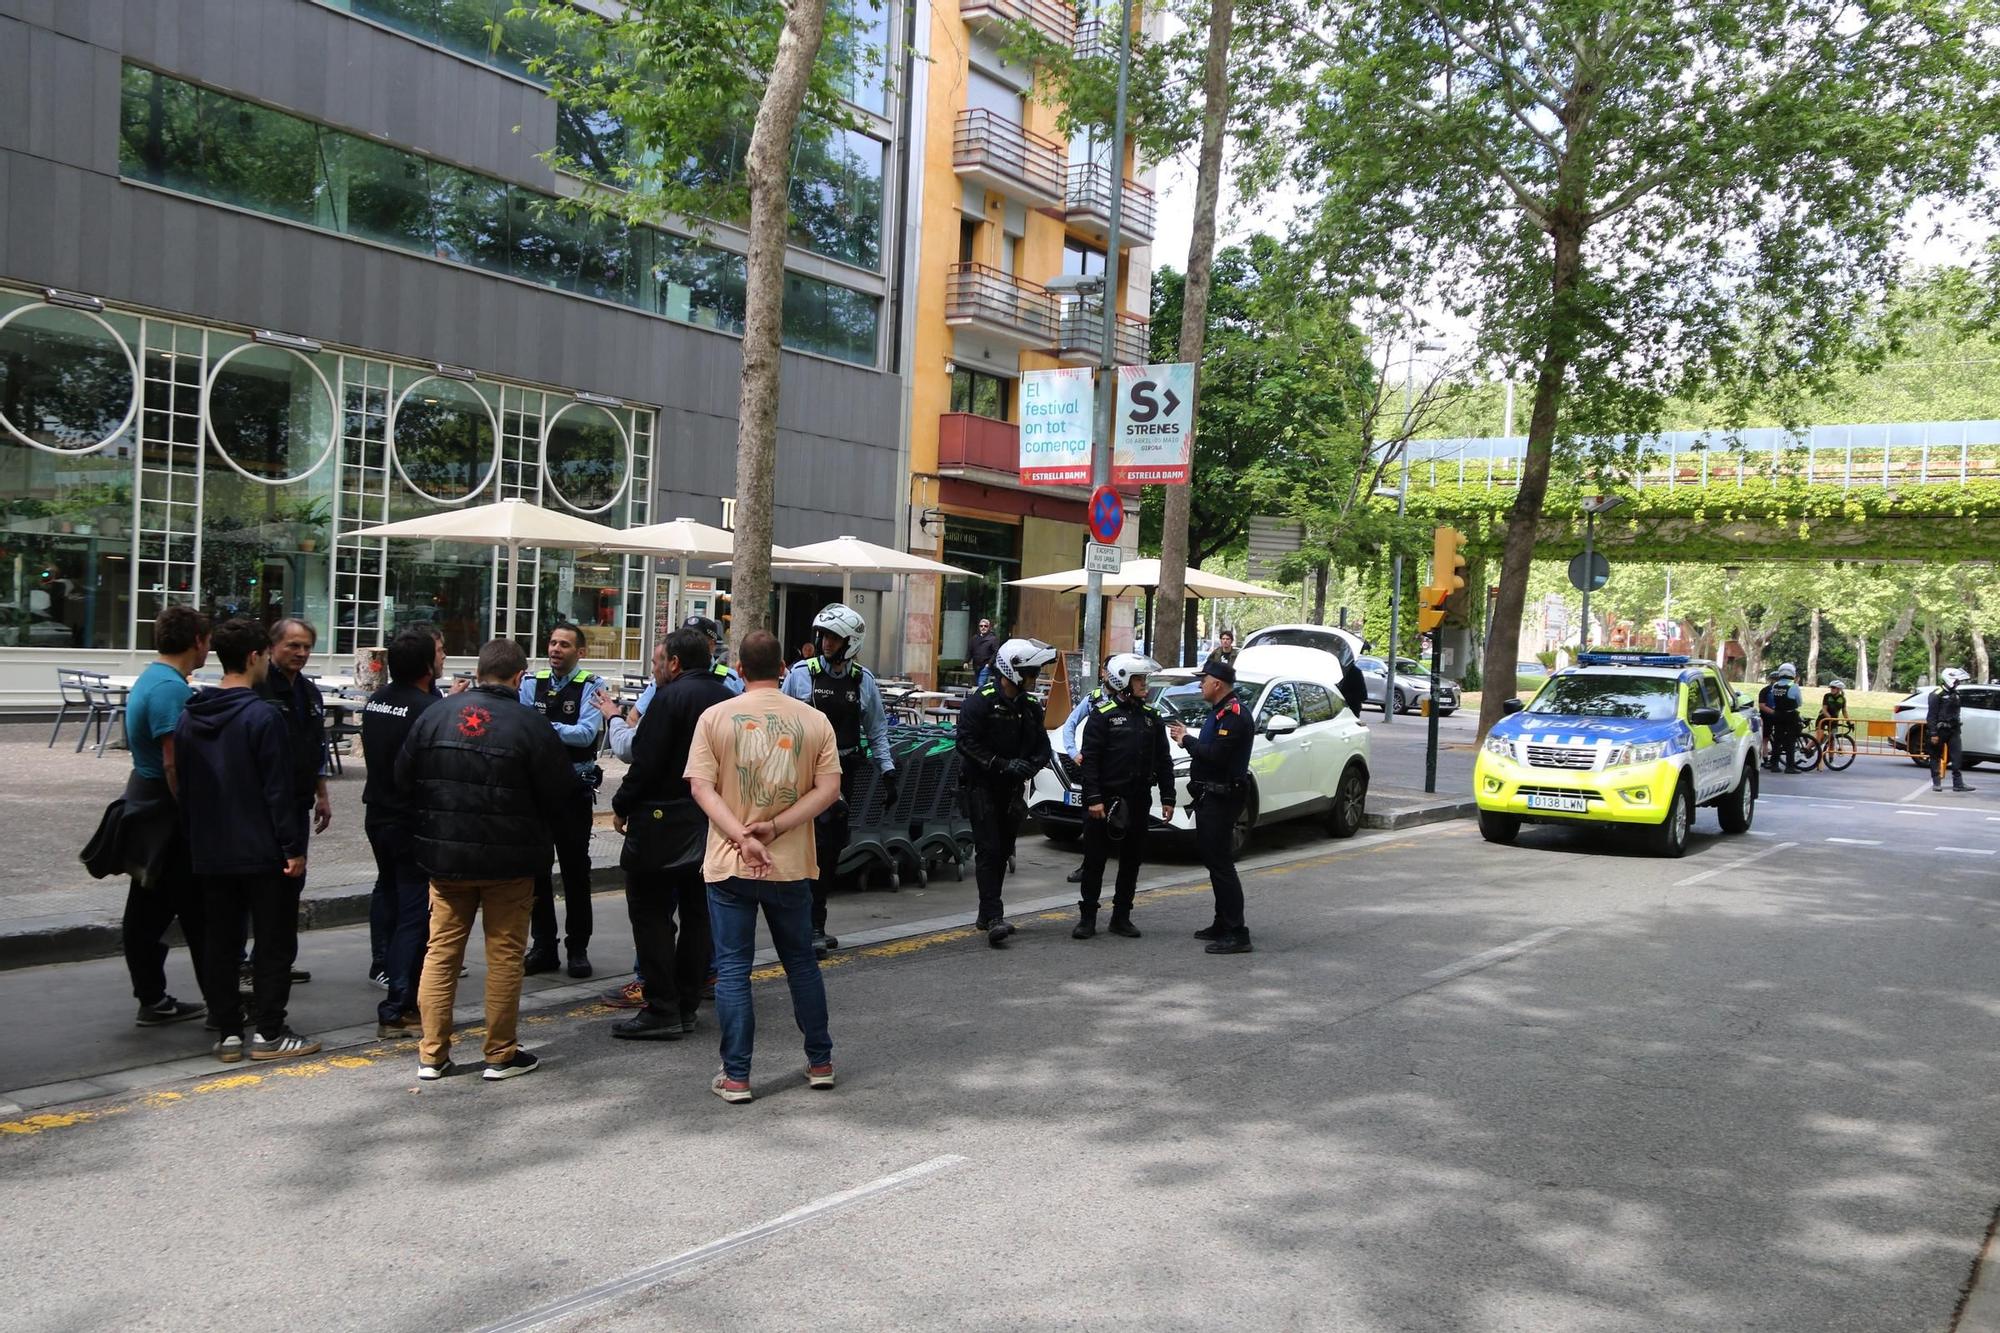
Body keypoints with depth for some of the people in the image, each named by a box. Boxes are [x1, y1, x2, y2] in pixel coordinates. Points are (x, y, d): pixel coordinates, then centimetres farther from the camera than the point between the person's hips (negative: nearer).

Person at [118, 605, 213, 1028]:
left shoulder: (149, 680, 13)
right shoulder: (171, 688, -18)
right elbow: (174, 763, -23)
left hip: (145, 802, 10)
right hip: (167, 809, -10)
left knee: (149, 911, 13)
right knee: (198, 913, -3)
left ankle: (153, 1000, 21)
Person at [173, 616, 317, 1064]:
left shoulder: (190, 716, 7)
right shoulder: (262, 716, -15)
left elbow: (182, 785, 13)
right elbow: (279, 789, -17)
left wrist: (196, 841, 19)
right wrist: (294, 848, -12)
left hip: (210, 854, 6)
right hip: (262, 852, -6)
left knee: (220, 944, 12)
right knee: (274, 942, 3)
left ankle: (227, 1033, 15)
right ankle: (268, 1034, 6)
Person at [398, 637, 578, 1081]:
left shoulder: (435, 714, 0)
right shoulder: (529, 724, -13)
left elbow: (402, 781, 6)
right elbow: (561, 793, -9)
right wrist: (536, 832, 11)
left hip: (443, 856, 4)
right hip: (509, 860, -4)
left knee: (441, 949, 12)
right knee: (505, 953, 6)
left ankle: (432, 1053, 15)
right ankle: (502, 1054, 12)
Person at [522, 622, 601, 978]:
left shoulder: (591, 686, -6)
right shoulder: (532, 684, 6)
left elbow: (586, 733, -18)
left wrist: (543, 727, -22)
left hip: (574, 789, -4)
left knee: (576, 868, 5)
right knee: (536, 867, 9)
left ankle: (578, 948, 15)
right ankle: (543, 947, 20)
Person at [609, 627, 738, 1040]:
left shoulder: (671, 697, -13)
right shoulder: (729, 699, 11)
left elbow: (645, 761, -17)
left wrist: (622, 806, -4)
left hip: (662, 821, -8)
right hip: (713, 823, 8)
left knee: (651, 913, -1)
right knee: (697, 913, 12)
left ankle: (661, 1010, -3)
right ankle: (686, 1006, 18)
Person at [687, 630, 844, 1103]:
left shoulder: (715, 717, -4)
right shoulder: (814, 720, -1)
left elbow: (702, 787, -10)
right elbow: (828, 789, -7)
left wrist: (743, 836, -15)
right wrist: (775, 828, -11)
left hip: (729, 864, -2)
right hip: (792, 864, 2)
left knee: (732, 969, 5)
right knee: (802, 962, 17)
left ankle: (736, 1076, 7)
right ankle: (820, 1062, 26)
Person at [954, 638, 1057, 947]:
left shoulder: (1031, 705, 8)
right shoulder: (982, 700, -13)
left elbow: (1042, 747, 11)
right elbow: (967, 742, -19)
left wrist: (1030, 765, -11)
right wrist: (1002, 765, -23)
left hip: (1011, 788, 7)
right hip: (982, 785, -7)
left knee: (1003, 850, 12)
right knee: (989, 850, -13)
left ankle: (987, 914, 22)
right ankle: (994, 918, -17)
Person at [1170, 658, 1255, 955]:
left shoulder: (1234, 715, -16)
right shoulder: (1219, 711, 18)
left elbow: (1216, 755, -25)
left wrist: (1187, 741, -13)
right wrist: (1187, 739, 5)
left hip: (1221, 798, -11)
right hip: (1209, 796, 11)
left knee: (1221, 863, -11)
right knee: (1214, 860, 16)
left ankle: (1236, 934, -11)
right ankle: (1222, 925, 25)